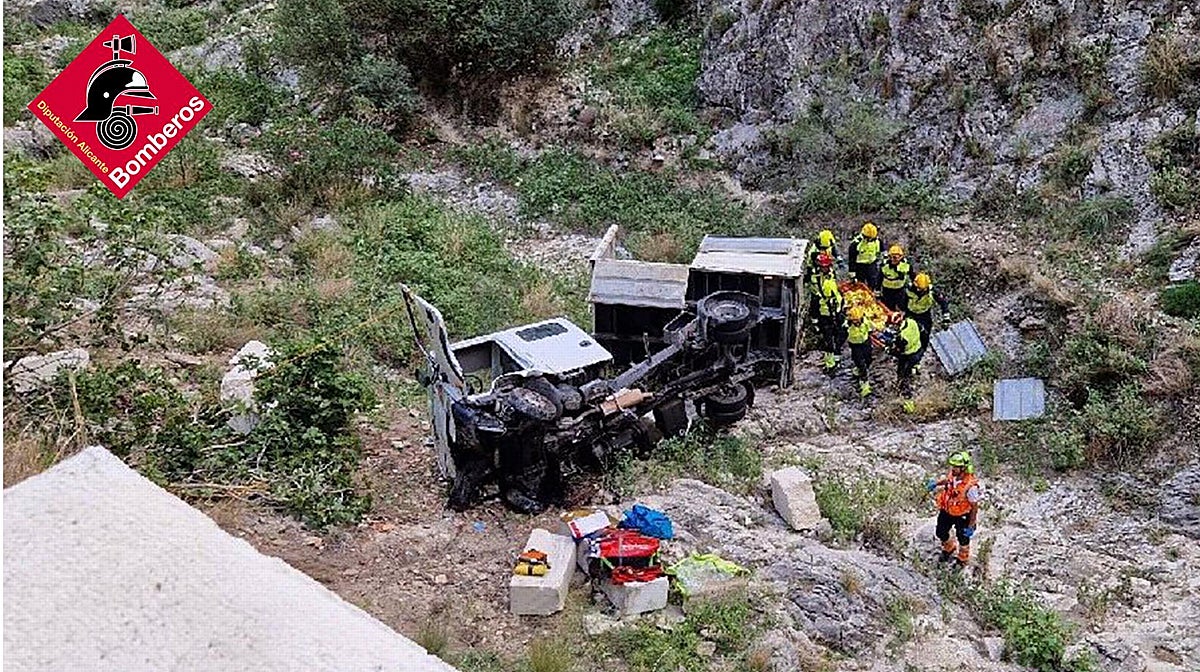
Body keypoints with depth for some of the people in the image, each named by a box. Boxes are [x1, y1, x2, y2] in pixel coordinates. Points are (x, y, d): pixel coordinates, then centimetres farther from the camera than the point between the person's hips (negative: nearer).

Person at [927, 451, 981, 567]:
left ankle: (962, 560, 48)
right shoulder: (952, 474, -20)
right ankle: (949, 548, 55)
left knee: (963, 538, 19)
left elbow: (974, 507, -25)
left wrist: (971, 526, -19)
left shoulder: (971, 486, -37)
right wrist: (937, 483, -8)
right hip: (947, 511, 5)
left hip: (962, 515, -5)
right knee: (941, 533, 21)